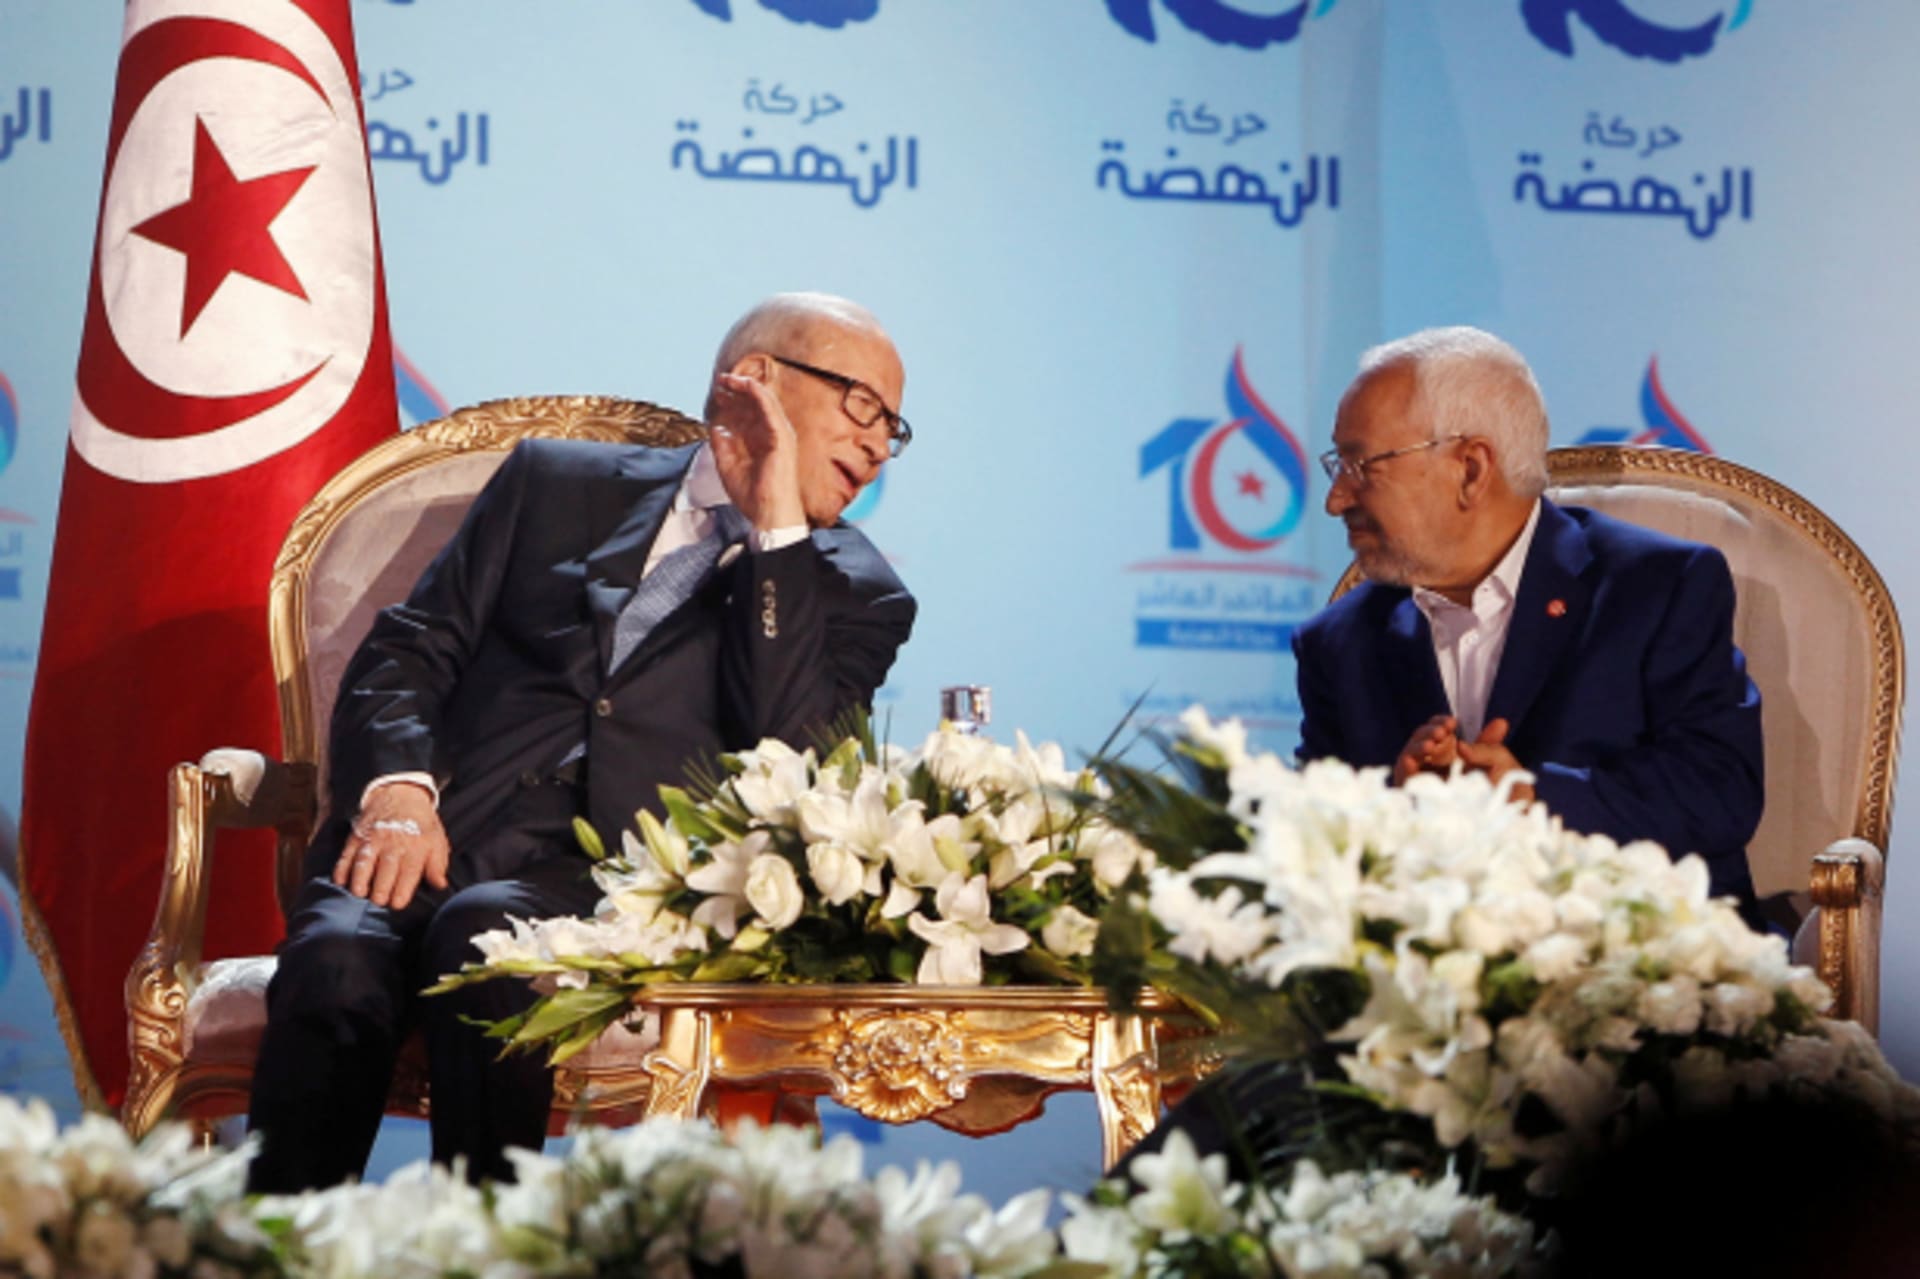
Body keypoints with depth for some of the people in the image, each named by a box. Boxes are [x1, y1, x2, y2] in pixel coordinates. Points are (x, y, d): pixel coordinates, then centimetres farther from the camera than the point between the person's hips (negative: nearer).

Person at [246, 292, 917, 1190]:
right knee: (339, 963, -32)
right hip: (434, 840, 1)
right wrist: (397, 790, -7)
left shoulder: (854, 594, 17)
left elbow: (794, 760, -2)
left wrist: (777, 532, -1)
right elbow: (409, 651, 14)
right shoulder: (559, 483, 21)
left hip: (613, 882, -1)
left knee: (486, 934, -36)